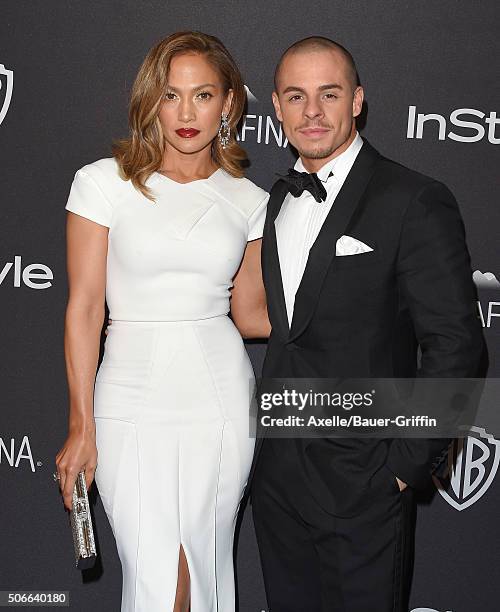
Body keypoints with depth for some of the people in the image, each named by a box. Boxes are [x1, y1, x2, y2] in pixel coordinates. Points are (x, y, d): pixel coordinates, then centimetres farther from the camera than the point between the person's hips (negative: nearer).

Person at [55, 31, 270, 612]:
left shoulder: (248, 201, 5)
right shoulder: (104, 182, -3)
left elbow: (249, 314, 12)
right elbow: (84, 308, -3)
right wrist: (81, 426, -5)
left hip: (221, 399, 2)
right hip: (134, 397, -2)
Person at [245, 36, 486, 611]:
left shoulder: (416, 202, -13)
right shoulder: (279, 198, 9)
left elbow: (455, 345, -15)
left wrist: (408, 465, -14)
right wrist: (266, 440, 10)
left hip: (363, 480, -6)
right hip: (276, 474, 6)